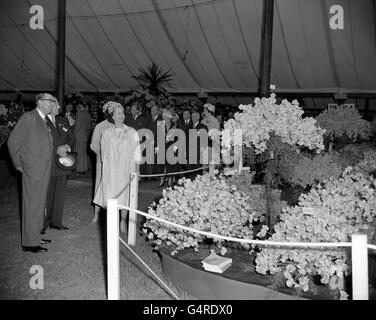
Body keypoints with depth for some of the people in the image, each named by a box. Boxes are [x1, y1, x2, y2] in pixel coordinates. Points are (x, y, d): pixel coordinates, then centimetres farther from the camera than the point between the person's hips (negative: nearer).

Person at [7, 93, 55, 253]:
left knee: (40, 204, 15)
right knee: (32, 205, -3)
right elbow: (13, 141, -10)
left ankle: (35, 236, 27)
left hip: (44, 170, 8)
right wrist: (18, 164, -7)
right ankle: (29, 243, 5)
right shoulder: (28, 117, -10)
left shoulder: (44, 120, 14)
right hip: (32, 170, -8)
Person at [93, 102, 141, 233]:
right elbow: (103, 154, 10)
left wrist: (135, 171, -4)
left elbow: (136, 153, 2)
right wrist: (105, 169, 5)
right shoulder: (106, 133, 6)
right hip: (110, 172, 1)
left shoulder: (132, 132, 2)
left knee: (125, 196, 3)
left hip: (126, 170, -1)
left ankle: (123, 222, 20)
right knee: (110, 197, -2)